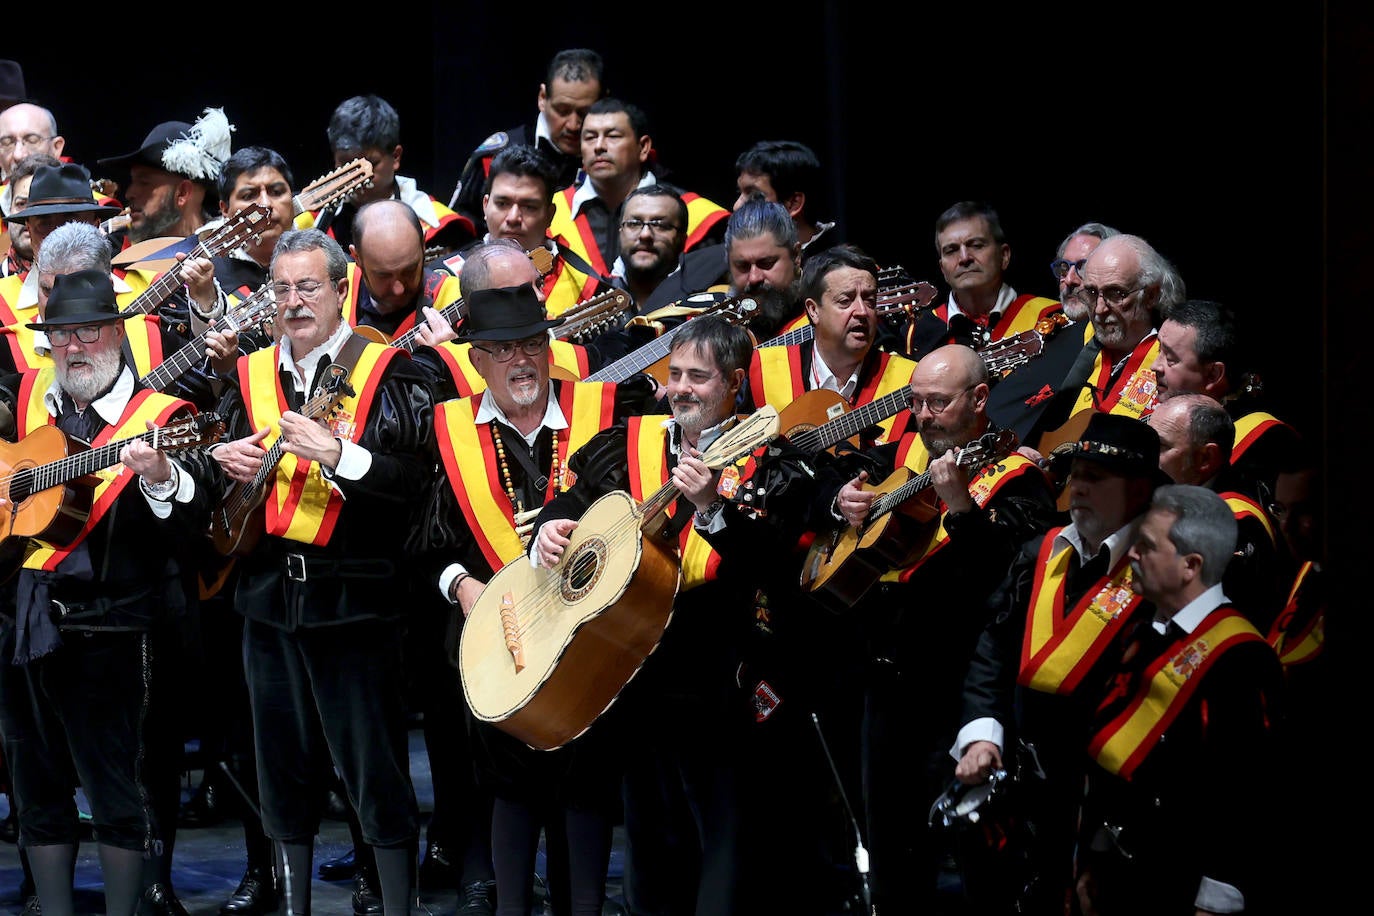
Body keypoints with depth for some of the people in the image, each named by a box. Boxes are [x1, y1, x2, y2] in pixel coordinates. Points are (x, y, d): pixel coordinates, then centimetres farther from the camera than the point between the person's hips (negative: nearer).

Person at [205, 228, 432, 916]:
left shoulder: (384, 372, -5)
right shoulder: (251, 374, 12)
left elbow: (416, 479, -16)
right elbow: (216, 470, 19)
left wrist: (336, 454, -27)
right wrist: (224, 464, -3)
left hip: (354, 595, -5)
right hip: (269, 594, 5)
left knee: (377, 774, -3)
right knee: (284, 768, 12)